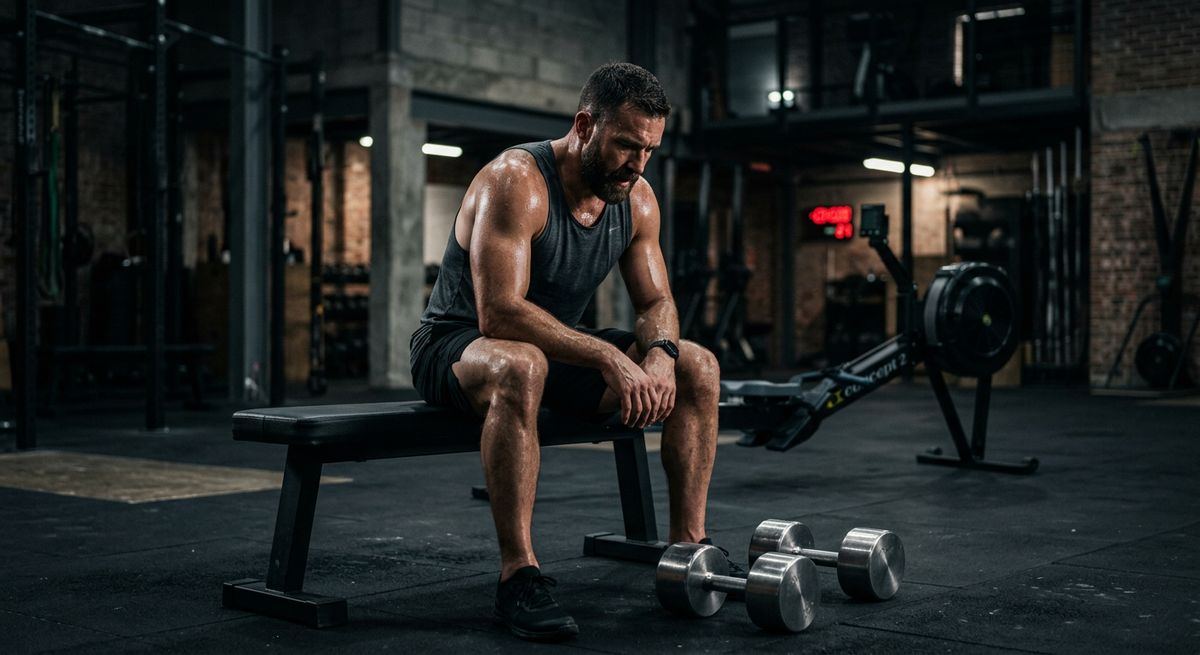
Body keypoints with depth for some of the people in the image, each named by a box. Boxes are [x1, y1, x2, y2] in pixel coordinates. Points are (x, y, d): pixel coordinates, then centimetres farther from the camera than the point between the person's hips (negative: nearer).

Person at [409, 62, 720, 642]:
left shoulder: (637, 199, -2)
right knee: (520, 367, -42)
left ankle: (688, 546, 0)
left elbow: (656, 302, 2)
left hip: (555, 345, 7)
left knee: (699, 367, -5)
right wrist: (609, 358, -40)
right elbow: (499, 314, -34)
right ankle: (518, 577, -37)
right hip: (457, 346, -7)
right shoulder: (515, 181, -25)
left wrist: (660, 352, -23)